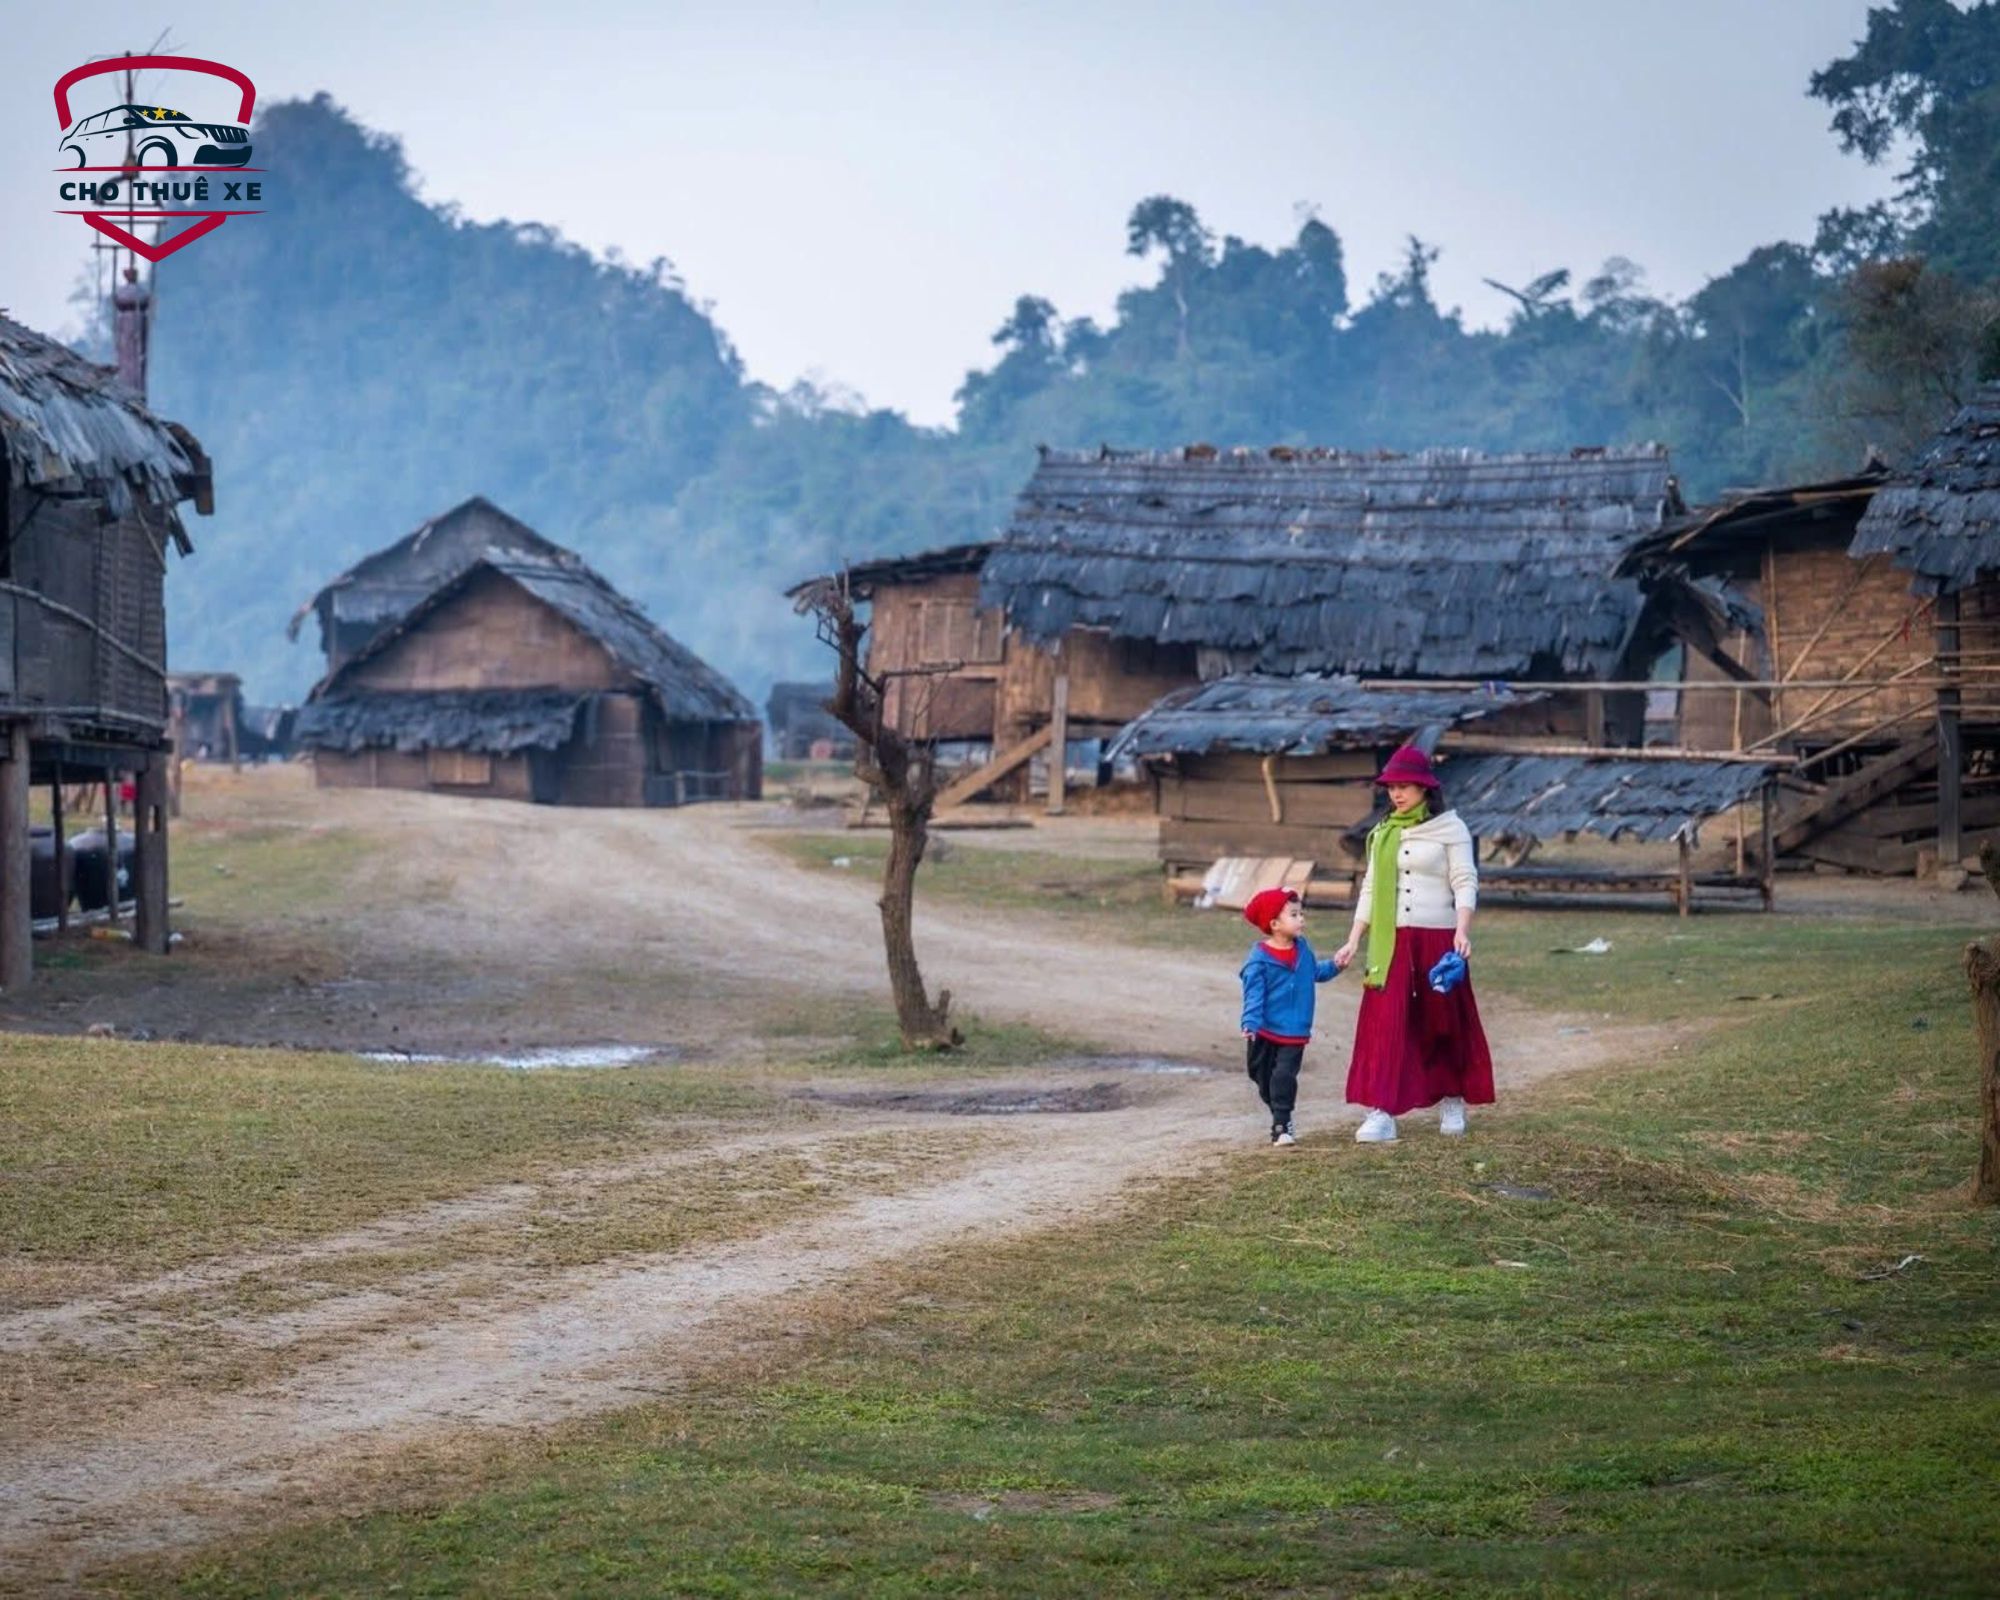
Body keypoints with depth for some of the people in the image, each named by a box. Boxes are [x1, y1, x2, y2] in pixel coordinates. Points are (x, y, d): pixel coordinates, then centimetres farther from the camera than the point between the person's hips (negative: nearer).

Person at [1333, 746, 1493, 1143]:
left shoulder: (1449, 828, -2)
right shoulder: (1384, 833, 12)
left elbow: (1465, 884, -6)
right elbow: (1370, 890, 16)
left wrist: (1462, 931, -19)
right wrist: (1354, 940, 11)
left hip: (1437, 938, -3)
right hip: (1390, 942, 3)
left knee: (1445, 1022, 7)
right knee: (1384, 1024, -7)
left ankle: (1452, 1101, 26)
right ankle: (1381, 1113, -13)